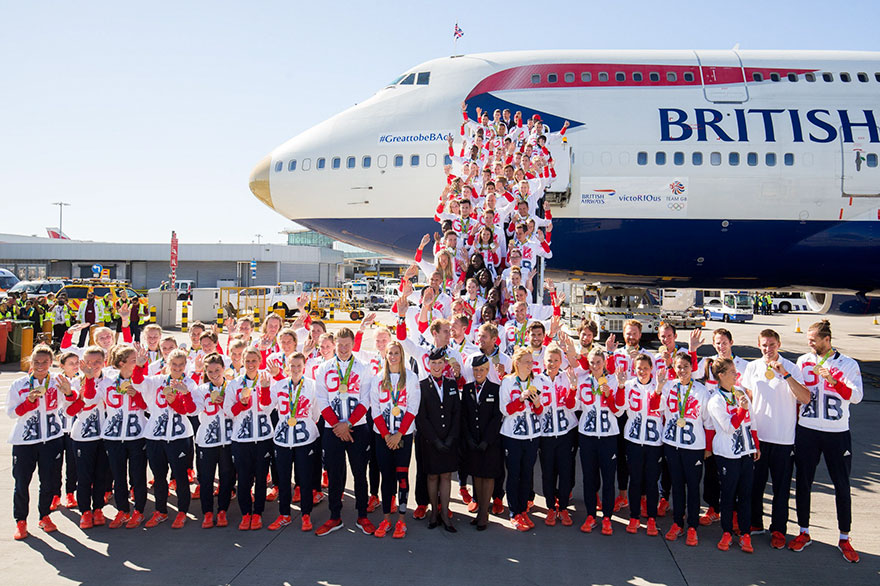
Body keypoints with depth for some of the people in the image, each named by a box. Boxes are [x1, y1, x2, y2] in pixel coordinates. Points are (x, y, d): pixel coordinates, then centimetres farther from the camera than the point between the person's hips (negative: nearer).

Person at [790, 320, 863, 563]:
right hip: (806, 431, 2)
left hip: (837, 433, -2)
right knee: (803, 482, 6)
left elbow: (857, 396, -13)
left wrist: (833, 380, -23)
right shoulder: (803, 361, 6)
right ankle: (804, 532, 20)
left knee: (842, 485, 4)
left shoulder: (848, 364, -1)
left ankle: (844, 538, 17)